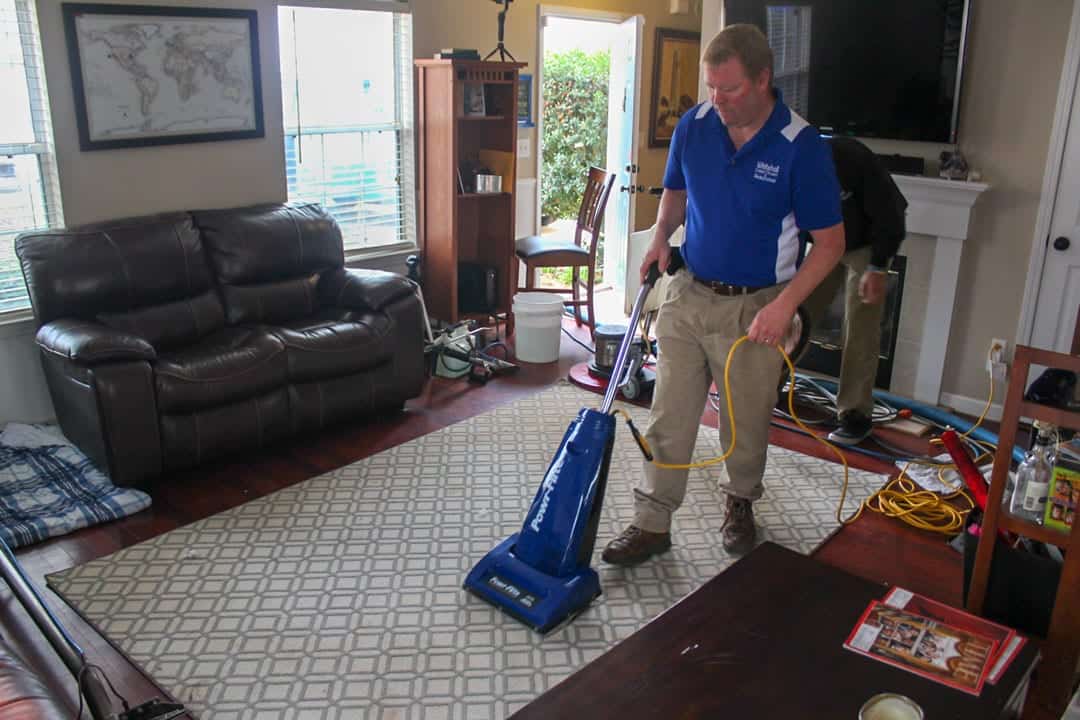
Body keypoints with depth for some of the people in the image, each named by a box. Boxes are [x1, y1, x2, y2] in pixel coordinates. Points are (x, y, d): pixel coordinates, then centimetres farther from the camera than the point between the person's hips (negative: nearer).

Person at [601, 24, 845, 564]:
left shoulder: (801, 148, -16)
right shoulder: (693, 126, -4)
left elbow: (830, 242, -11)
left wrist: (785, 304, -21)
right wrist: (661, 235, -5)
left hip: (754, 309, -3)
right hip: (688, 295, 3)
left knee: (745, 424, 13)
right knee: (667, 419, 5)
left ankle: (740, 501, 39)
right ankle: (652, 523, 16)